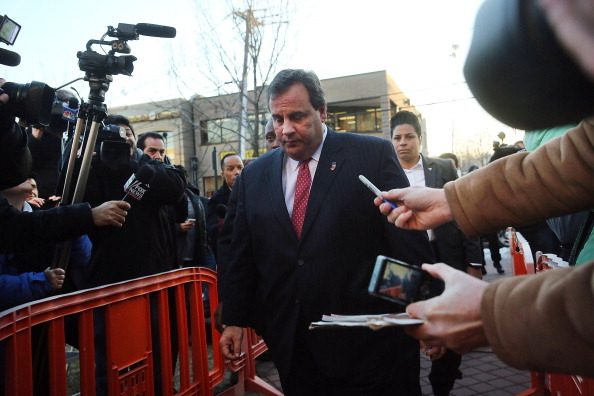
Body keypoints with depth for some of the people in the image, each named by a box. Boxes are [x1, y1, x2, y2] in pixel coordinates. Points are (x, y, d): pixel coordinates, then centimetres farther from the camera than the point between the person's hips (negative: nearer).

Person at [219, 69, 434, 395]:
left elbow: (408, 241, -7)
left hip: (365, 341, -3)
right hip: (290, 344, 4)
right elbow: (240, 255, 9)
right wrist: (234, 319, 8)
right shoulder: (253, 176, 6)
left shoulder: (373, 155, -6)